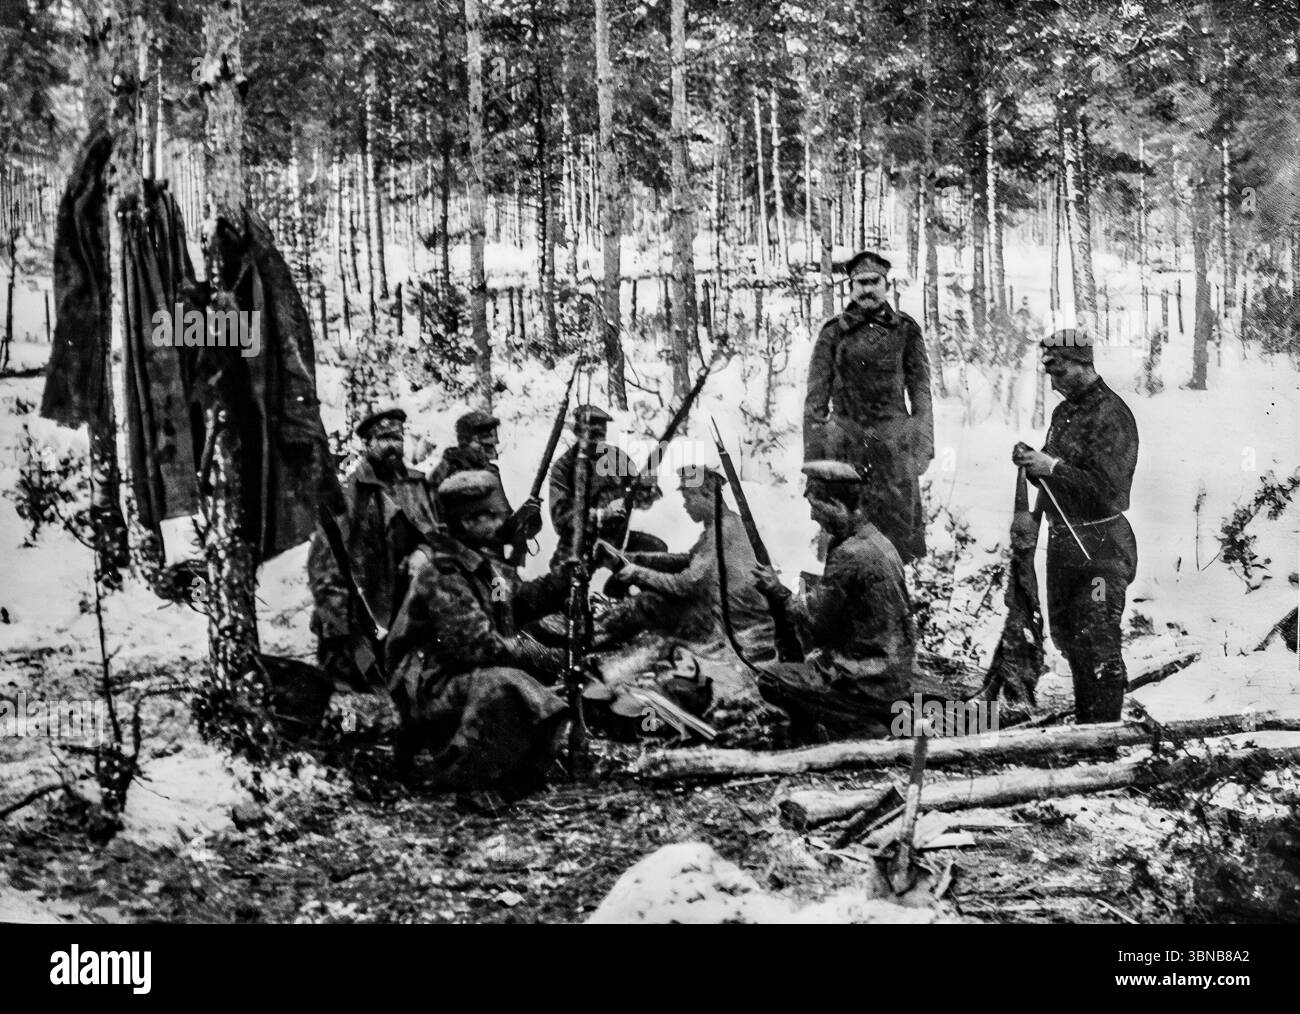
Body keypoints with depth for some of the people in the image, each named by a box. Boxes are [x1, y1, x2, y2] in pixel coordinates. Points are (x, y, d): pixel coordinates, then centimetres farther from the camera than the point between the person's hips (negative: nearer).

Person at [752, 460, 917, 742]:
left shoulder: (850, 555, -21)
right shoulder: (878, 541, 9)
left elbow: (817, 619, -15)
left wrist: (780, 592, -1)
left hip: (870, 683, -9)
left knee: (771, 680, -6)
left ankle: (863, 729, -1)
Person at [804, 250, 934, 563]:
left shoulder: (905, 330, 8)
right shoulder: (833, 333, 6)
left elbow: (920, 391, 9)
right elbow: (816, 396, 6)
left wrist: (923, 444, 1)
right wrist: (813, 451, 0)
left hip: (893, 434, 1)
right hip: (845, 431, -1)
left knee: (899, 521, 0)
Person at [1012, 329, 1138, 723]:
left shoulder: (1111, 415, -14)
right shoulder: (1063, 411, 13)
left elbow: (1107, 488, -22)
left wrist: (1052, 467, -25)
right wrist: (1033, 463, -1)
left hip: (1100, 546, -9)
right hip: (1062, 539, 9)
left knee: (1097, 641, -7)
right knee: (1065, 632, 16)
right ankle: (1084, 719, 29)